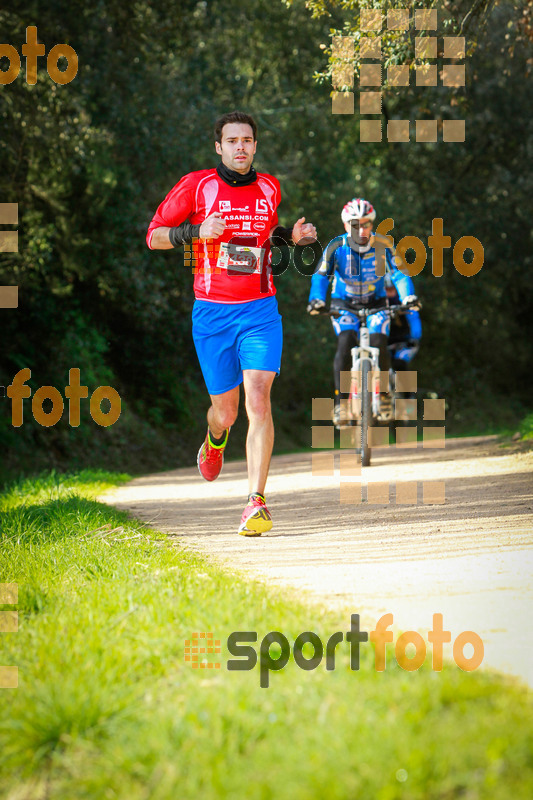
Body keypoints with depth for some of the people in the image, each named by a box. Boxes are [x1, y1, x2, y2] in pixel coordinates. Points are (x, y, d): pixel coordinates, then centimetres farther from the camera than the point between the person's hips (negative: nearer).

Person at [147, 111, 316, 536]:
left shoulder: (269, 188, 7)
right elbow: (154, 237, 1)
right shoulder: (196, 186, -3)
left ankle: (257, 501, -18)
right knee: (226, 411, 7)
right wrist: (196, 231, -17)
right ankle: (214, 442, 46)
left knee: (258, 398, -17)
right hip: (213, 313, -1)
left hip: (260, 312, 1)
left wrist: (291, 236, 5)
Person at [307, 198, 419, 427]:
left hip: (376, 304, 1)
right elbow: (320, 276, -22)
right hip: (344, 304, -1)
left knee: (378, 343, -23)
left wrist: (408, 297, -39)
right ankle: (340, 402, -22)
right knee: (345, 343, -26)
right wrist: (316, 300, -41)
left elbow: (398, 274, -20)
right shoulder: (336, 247, -17)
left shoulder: (382, 247, -15)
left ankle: (383, 393, 2)